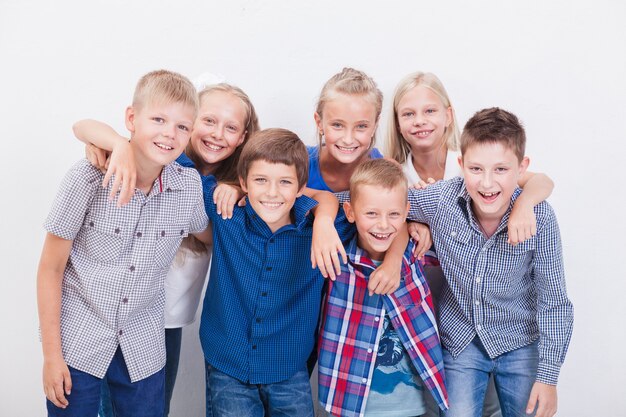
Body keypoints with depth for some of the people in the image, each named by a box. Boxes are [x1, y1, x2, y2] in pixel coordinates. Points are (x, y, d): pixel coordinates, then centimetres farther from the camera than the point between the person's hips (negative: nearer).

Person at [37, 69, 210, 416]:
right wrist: (51, 355, -8)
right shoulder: (89, 177, -17)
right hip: (77, 344, -2)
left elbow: (209, 236, 12)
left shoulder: (190, 186, -9)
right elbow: (50, 269, -9)